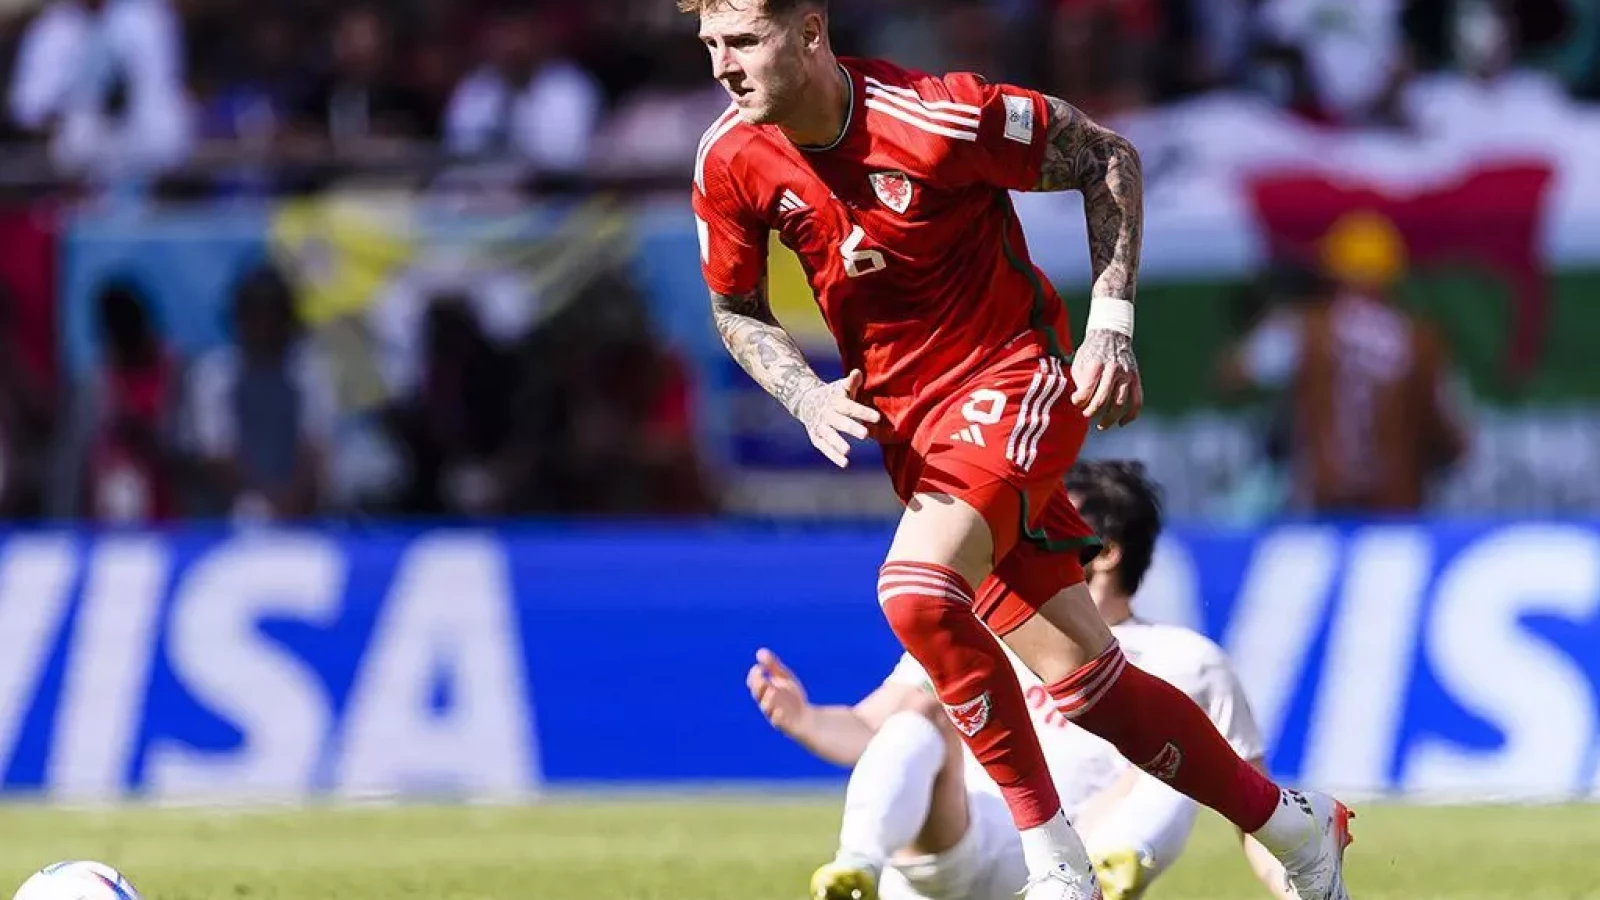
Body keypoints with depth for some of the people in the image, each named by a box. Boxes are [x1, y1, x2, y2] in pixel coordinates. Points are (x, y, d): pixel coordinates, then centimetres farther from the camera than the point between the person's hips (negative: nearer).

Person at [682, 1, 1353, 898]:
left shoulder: (934, 118, -22)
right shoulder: (731, 162, -7)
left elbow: (1109, 157, -9)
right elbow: (737, 311, 10)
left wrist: (1111, 323, -13)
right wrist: (808, 397, -10)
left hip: (1014, 381, -6)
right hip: (905, 418, 6)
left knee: (916, 589, -30)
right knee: (1080, 676, 4)